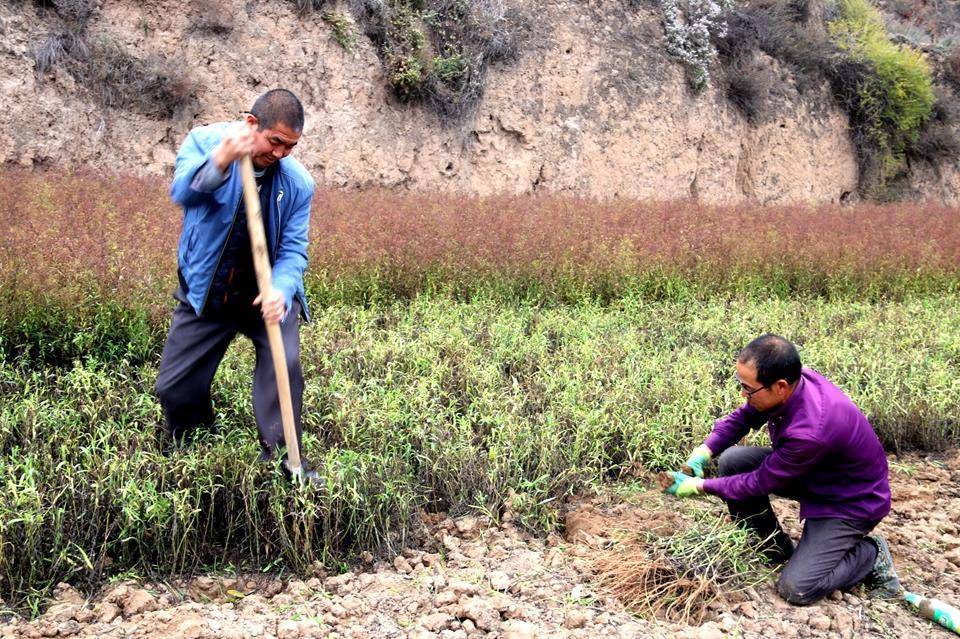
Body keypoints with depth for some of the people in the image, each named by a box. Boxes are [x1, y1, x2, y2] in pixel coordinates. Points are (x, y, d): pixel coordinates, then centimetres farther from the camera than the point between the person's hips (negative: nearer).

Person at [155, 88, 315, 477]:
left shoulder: (298, 183, -12)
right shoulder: (204, 142, -16)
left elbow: (293, 250, -12)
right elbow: (182, 192, -36)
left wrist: (281, 291, -34)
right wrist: (220, 162, -57)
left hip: (267, 293, 0)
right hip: (205, 293, 0)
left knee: (284, 363, -24)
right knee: (173, 387, 4)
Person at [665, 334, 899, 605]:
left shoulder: (811, 431, -40)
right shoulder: (789, 381, -18)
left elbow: (763, 482, -26)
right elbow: (741, 418, 0)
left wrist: (700, 486, -19)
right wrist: (703, 452, -15)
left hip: (852, 501, -8)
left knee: (796, 589, -17)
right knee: (732, 461, -8)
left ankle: (870, 553, 8)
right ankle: (777, 551, 9)